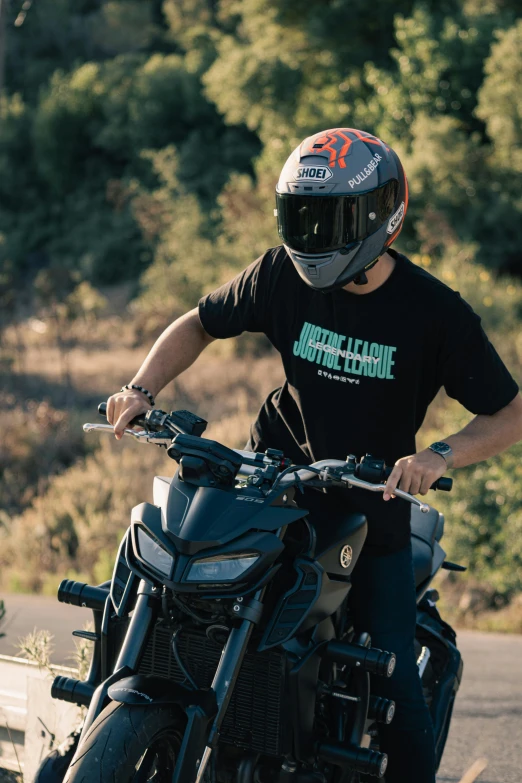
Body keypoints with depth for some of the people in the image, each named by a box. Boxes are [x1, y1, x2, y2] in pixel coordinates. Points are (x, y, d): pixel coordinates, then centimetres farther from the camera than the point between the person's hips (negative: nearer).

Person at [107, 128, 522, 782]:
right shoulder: (283, 274, -7)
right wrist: (140, 389, -9)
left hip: (374, 499, -2)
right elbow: (199, 324, 8)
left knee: (392, 680, -9)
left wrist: (440, 455, -31)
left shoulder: (433, 312, -15)